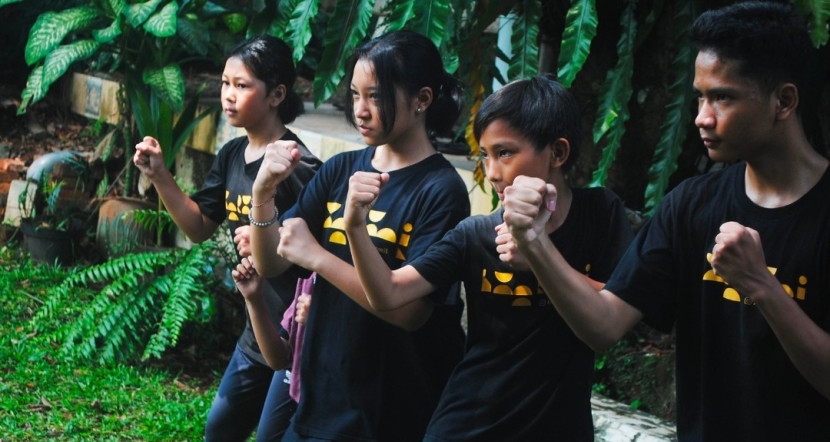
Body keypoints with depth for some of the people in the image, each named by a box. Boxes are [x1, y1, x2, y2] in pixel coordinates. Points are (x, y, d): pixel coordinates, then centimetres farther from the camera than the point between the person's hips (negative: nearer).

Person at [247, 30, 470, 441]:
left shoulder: (441, 190, -13)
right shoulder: (341, 169, 2)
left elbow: (411, 311, -20)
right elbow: (270, 265, 3)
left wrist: (316, 257, -23)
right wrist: (262, 194, -14)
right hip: (320, 396, 5)